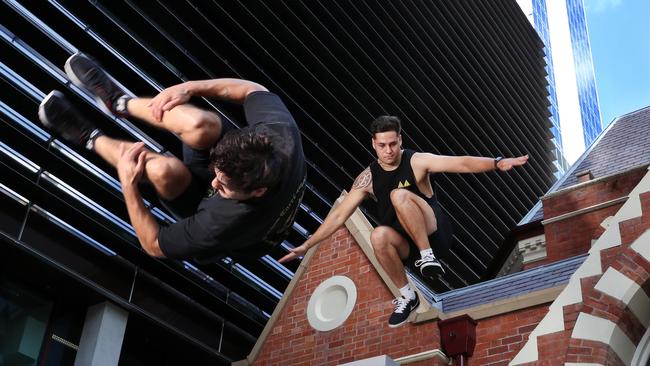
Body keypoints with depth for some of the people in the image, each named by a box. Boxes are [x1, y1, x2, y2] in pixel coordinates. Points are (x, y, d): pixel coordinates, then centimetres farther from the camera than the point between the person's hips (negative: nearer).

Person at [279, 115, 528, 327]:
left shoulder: (417, 162, -7)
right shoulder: (368, 178, 0)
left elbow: (461, 163, -18)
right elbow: (339, 215, -1)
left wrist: (497, 163, -35)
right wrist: (307, 246, -7)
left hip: (435, 234, -4)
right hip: (405, 245, 4)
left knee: (400, 195, -28)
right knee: (379, 236, -33)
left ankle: (428, 256, -20)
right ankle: (407, 297, -14)